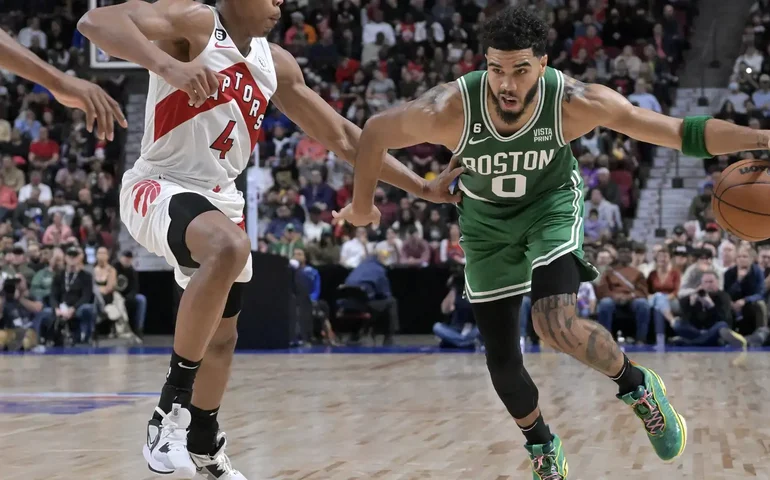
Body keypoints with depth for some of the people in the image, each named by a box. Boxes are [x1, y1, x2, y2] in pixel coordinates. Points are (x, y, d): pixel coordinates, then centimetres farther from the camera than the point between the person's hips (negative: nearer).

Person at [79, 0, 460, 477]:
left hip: (219, 199, 8)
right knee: (230, 248, -38)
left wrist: (421, 188, 11)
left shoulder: (275, 64, 6)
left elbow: (340, 135, 14)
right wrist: (166, 65, -47)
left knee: (223, 336, 18)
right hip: (159, 189, -8)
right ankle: (171, 408, -29)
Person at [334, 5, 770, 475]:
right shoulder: (449, 110, -33)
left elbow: (682, 132, -29)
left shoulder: (575, 102, -32)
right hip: (487, 222, 2)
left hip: (552, 204, -2)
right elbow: (376, 131, -13)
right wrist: (362, 204, 0)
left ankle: (638, 386, 3)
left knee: (554, 323, -27)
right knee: (501, 359, 5)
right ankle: (542, 445, 35)